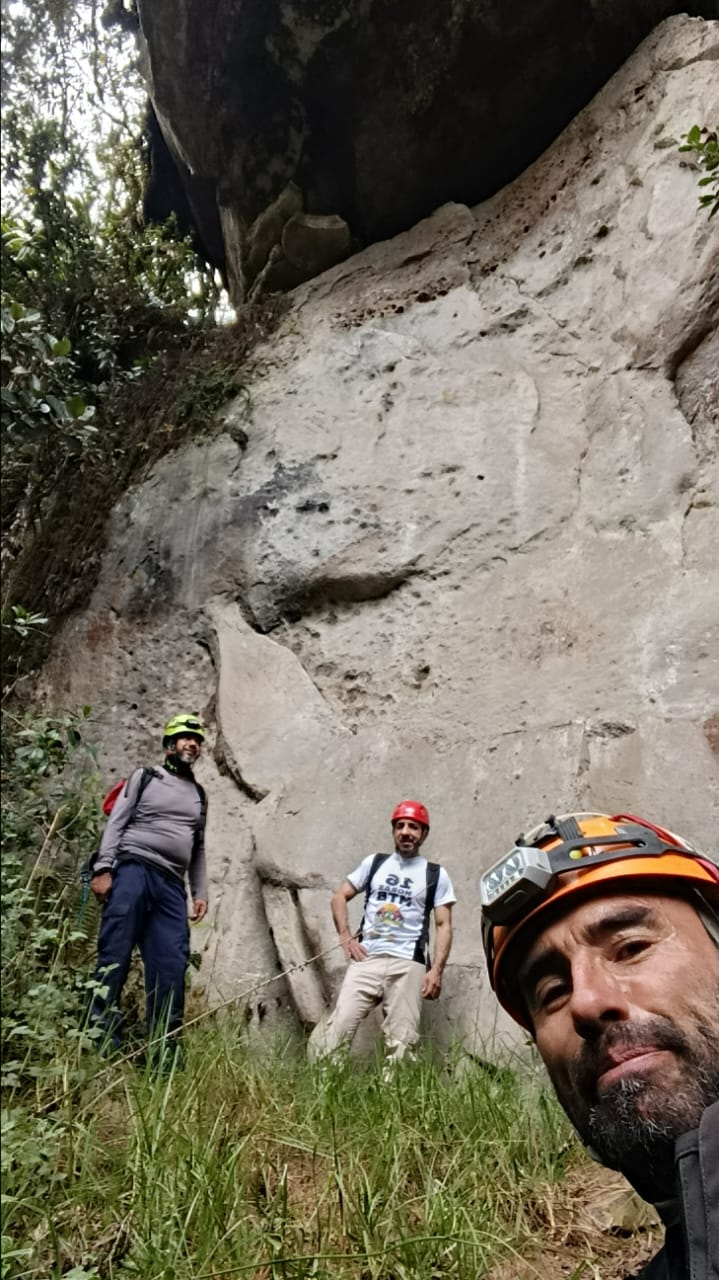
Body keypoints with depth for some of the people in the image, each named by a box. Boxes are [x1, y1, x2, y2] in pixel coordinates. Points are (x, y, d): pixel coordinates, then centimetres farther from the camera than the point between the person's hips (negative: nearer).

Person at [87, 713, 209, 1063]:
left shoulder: (199, 795, 23)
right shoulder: (144, 778, 10)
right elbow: (116, 824, 2)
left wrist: (200, 892, 15)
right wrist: (103, 869, -11)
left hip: (171, 885, 4)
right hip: (132, 871, -4)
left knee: (172, 966, -3)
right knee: (114, 957, -10)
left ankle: (165, 1053, 1)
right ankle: (101, 1043, -7)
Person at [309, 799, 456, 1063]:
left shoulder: (436, 875, 9)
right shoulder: (374, 862, 14)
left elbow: (444, 926, 6)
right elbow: (339, 897, 17)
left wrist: (437, 970, -5)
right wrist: (346, 937, 3)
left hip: (407, 965, -1)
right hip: (366, 960, 1)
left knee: (401, 1041, -3)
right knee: (337, 1028, -11)